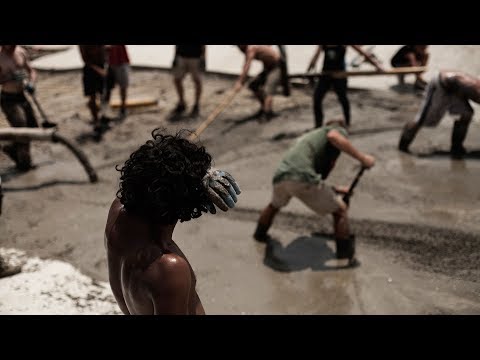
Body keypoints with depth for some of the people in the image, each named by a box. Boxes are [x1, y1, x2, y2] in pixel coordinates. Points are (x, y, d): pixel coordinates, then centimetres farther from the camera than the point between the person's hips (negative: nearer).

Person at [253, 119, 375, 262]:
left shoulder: (311, 136, 39)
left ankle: (260, 234, 59)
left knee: (275, 204, 39)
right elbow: (334, 137, -10)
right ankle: (346, 256, 14)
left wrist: (334, 189, 42)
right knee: (340, 210, 11)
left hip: (280, 177, 7)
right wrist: (362, 157, -9)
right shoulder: (339, 129, 18)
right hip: (302, 177, -7)